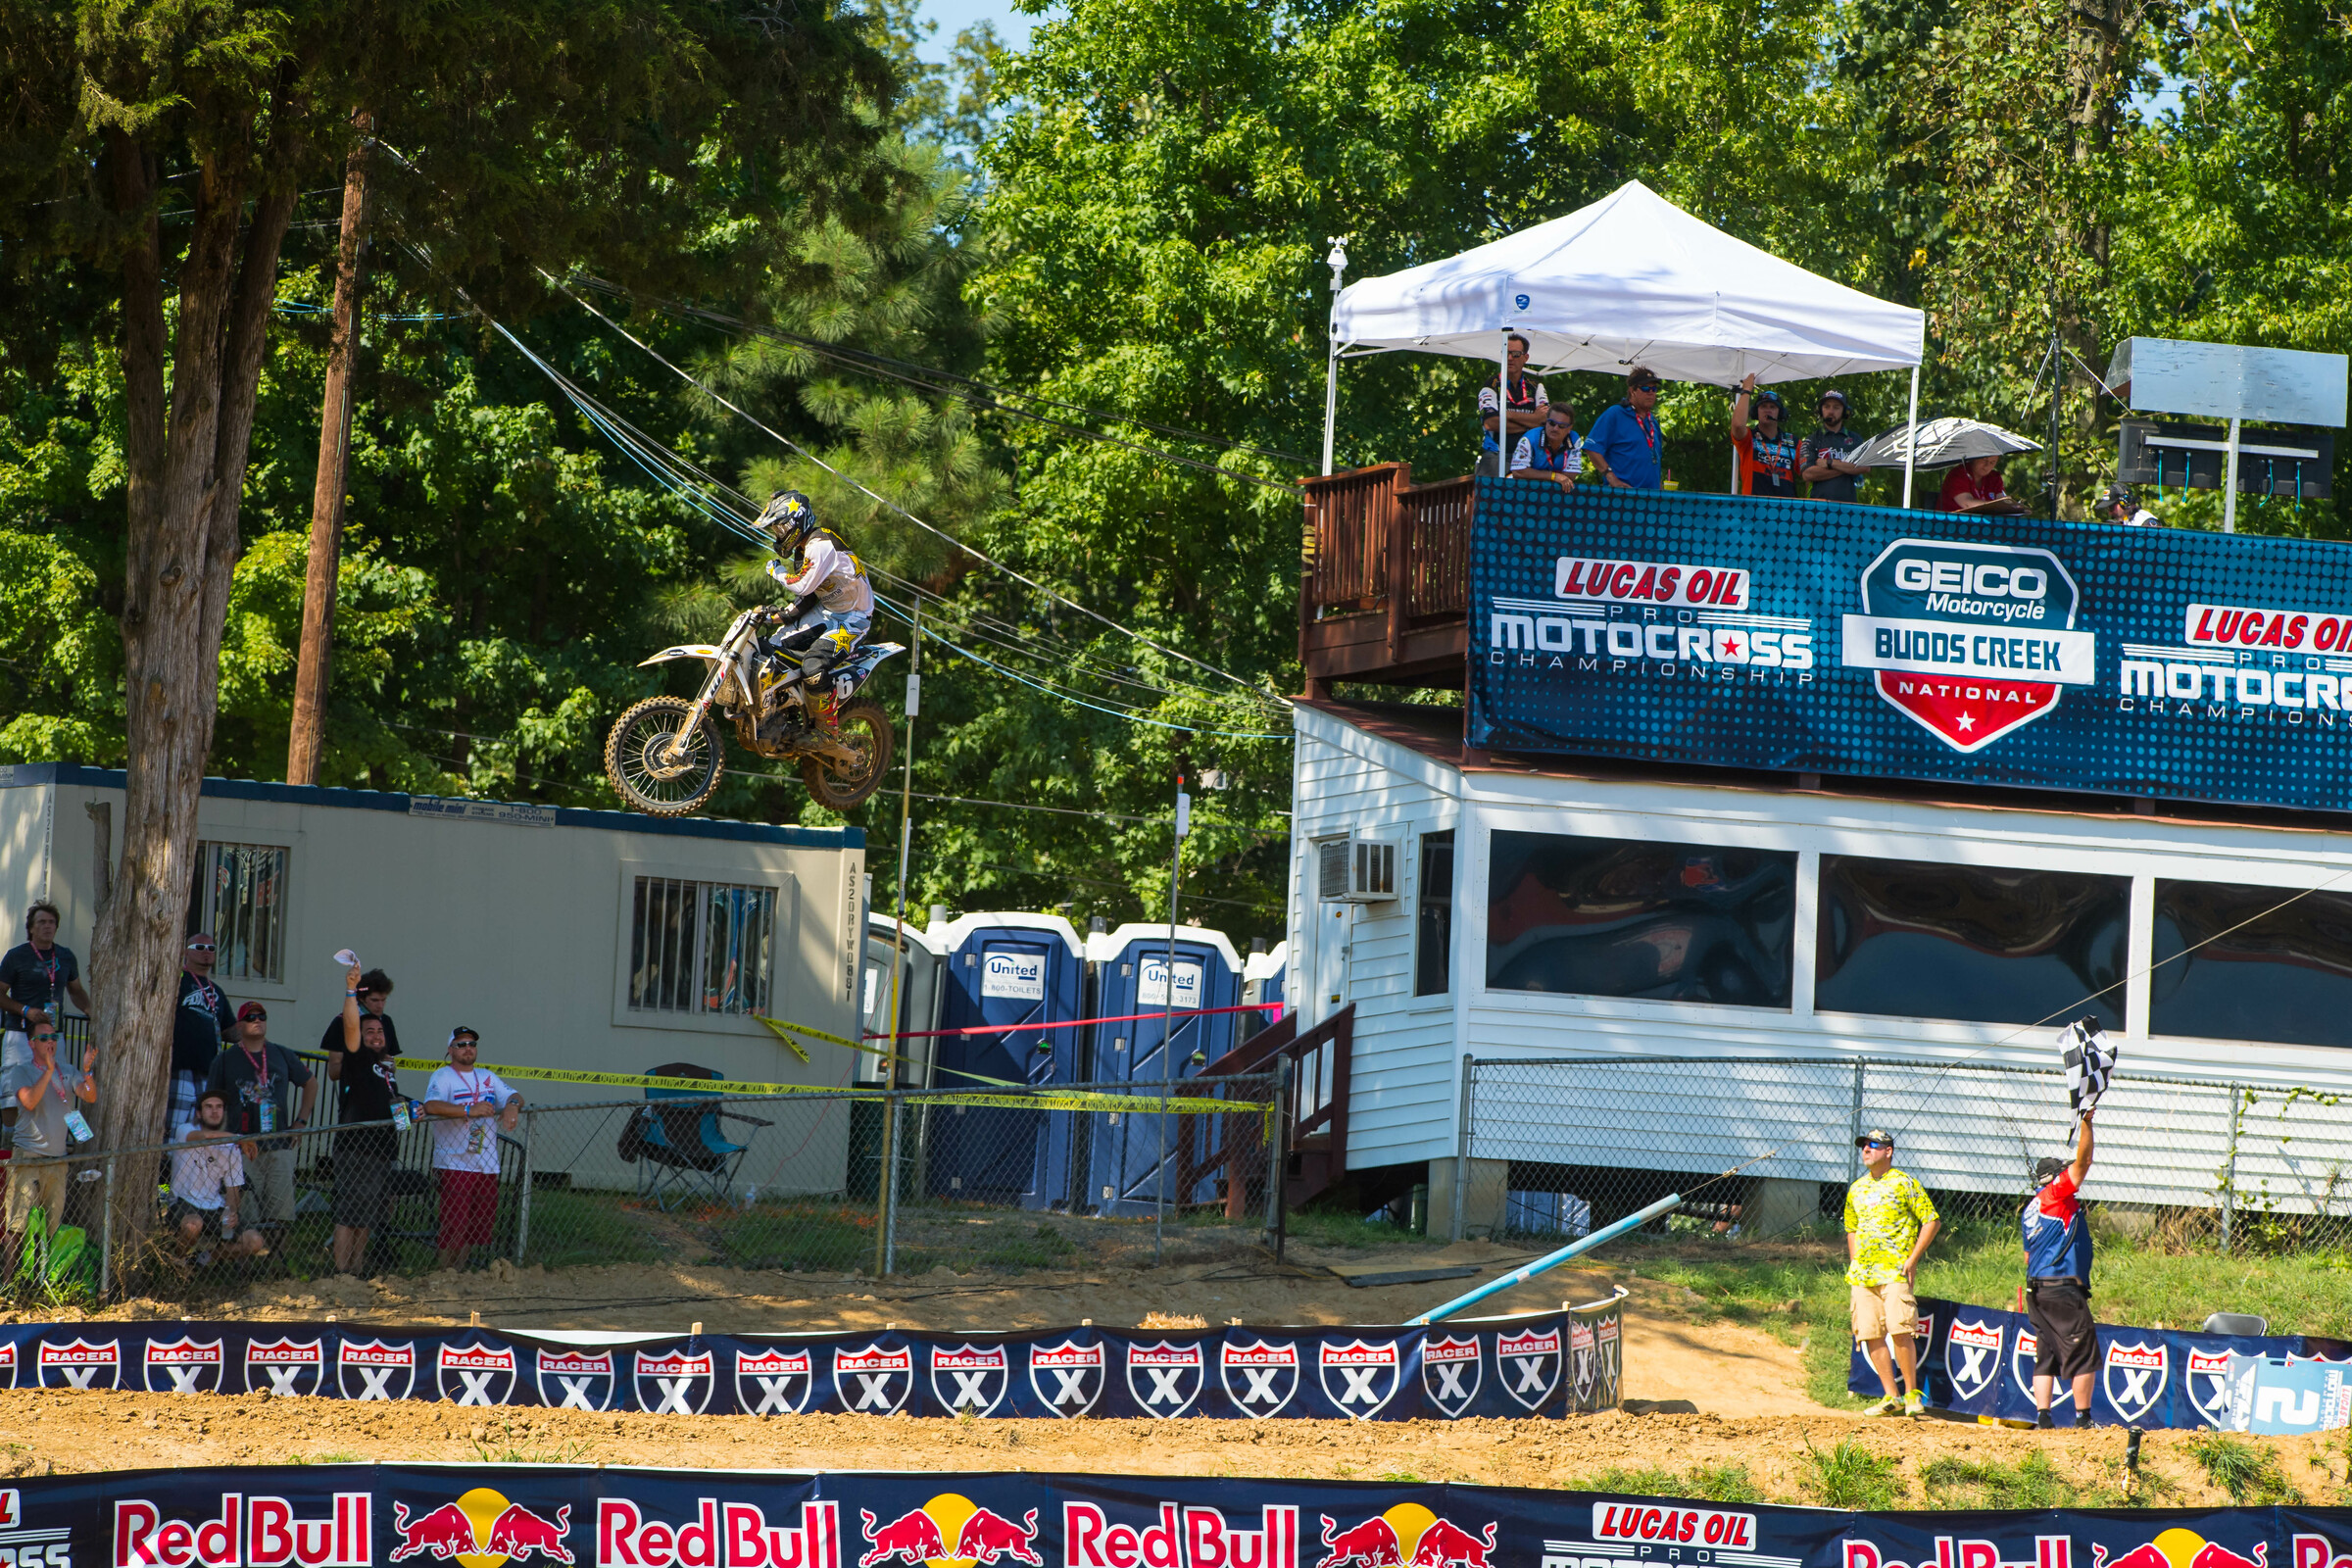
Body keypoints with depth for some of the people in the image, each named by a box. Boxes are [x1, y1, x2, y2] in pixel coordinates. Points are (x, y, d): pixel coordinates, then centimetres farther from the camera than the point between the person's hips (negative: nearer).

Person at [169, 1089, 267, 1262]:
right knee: (192, 1225, -40)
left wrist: (231, 1212, -13)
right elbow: (205, 1136, -28)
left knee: (254, 1242, -18)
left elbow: (233, 1189, 7)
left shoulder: (231, 1148, 9)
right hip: (185, 1204, -4)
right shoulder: (185, 1132, -3)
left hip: (216, 1209, 4)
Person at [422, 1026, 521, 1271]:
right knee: (454, 1225, -9)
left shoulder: (488, 1077, 17)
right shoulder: (442, 1077, -3)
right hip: (454, 1165, -6)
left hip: (486, 1165, 6)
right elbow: (432, 1106, -21)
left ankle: (460, 1268, 21)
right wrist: (469, 1110, -31)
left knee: (480, 1222, 9)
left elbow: (513, 1097, 14)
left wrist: (512, 1105, -12)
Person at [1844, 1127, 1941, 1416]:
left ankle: (1912, 1394, -6)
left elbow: (1932, 1221, -2)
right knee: (1870, 1334, 1)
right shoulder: (1857, 1189, 17)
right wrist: (1854, 1265, 15)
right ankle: (1891, 1396, 7)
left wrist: (1913, 1258, -9)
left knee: (1900, 1331, -15)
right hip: (1863, 1273, 6)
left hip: (1895, 1272, -6)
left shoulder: (1903, 1183, -1)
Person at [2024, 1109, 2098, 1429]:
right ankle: (2083, 1418, -5)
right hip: (2064, 1288, -9)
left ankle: (2042, 1416, 2)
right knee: (2083, 1353, -4)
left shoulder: (2029, 1211, 18)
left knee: (2046, 1356, 8)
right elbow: (2082, 1162, -13)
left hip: (2036, 1290, 9)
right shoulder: (2056, 1194, -5)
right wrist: (2086, 1122, -14)